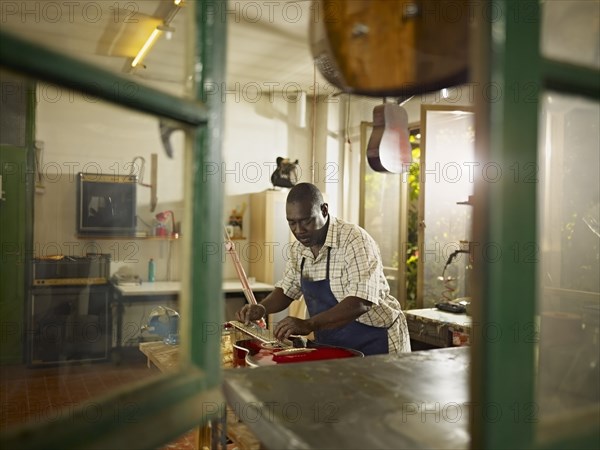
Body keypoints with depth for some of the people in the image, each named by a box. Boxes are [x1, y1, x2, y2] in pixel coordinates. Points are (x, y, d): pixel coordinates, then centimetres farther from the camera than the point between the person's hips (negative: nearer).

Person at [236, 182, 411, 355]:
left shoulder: (355, 242, -21)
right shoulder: (299, 248, 2)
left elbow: (360, 303, -31)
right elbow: (287, 289, 13)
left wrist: (309, 324, -41)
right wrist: (262, 308, -7)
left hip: (375, 343, -5)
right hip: (331, 347, 6)